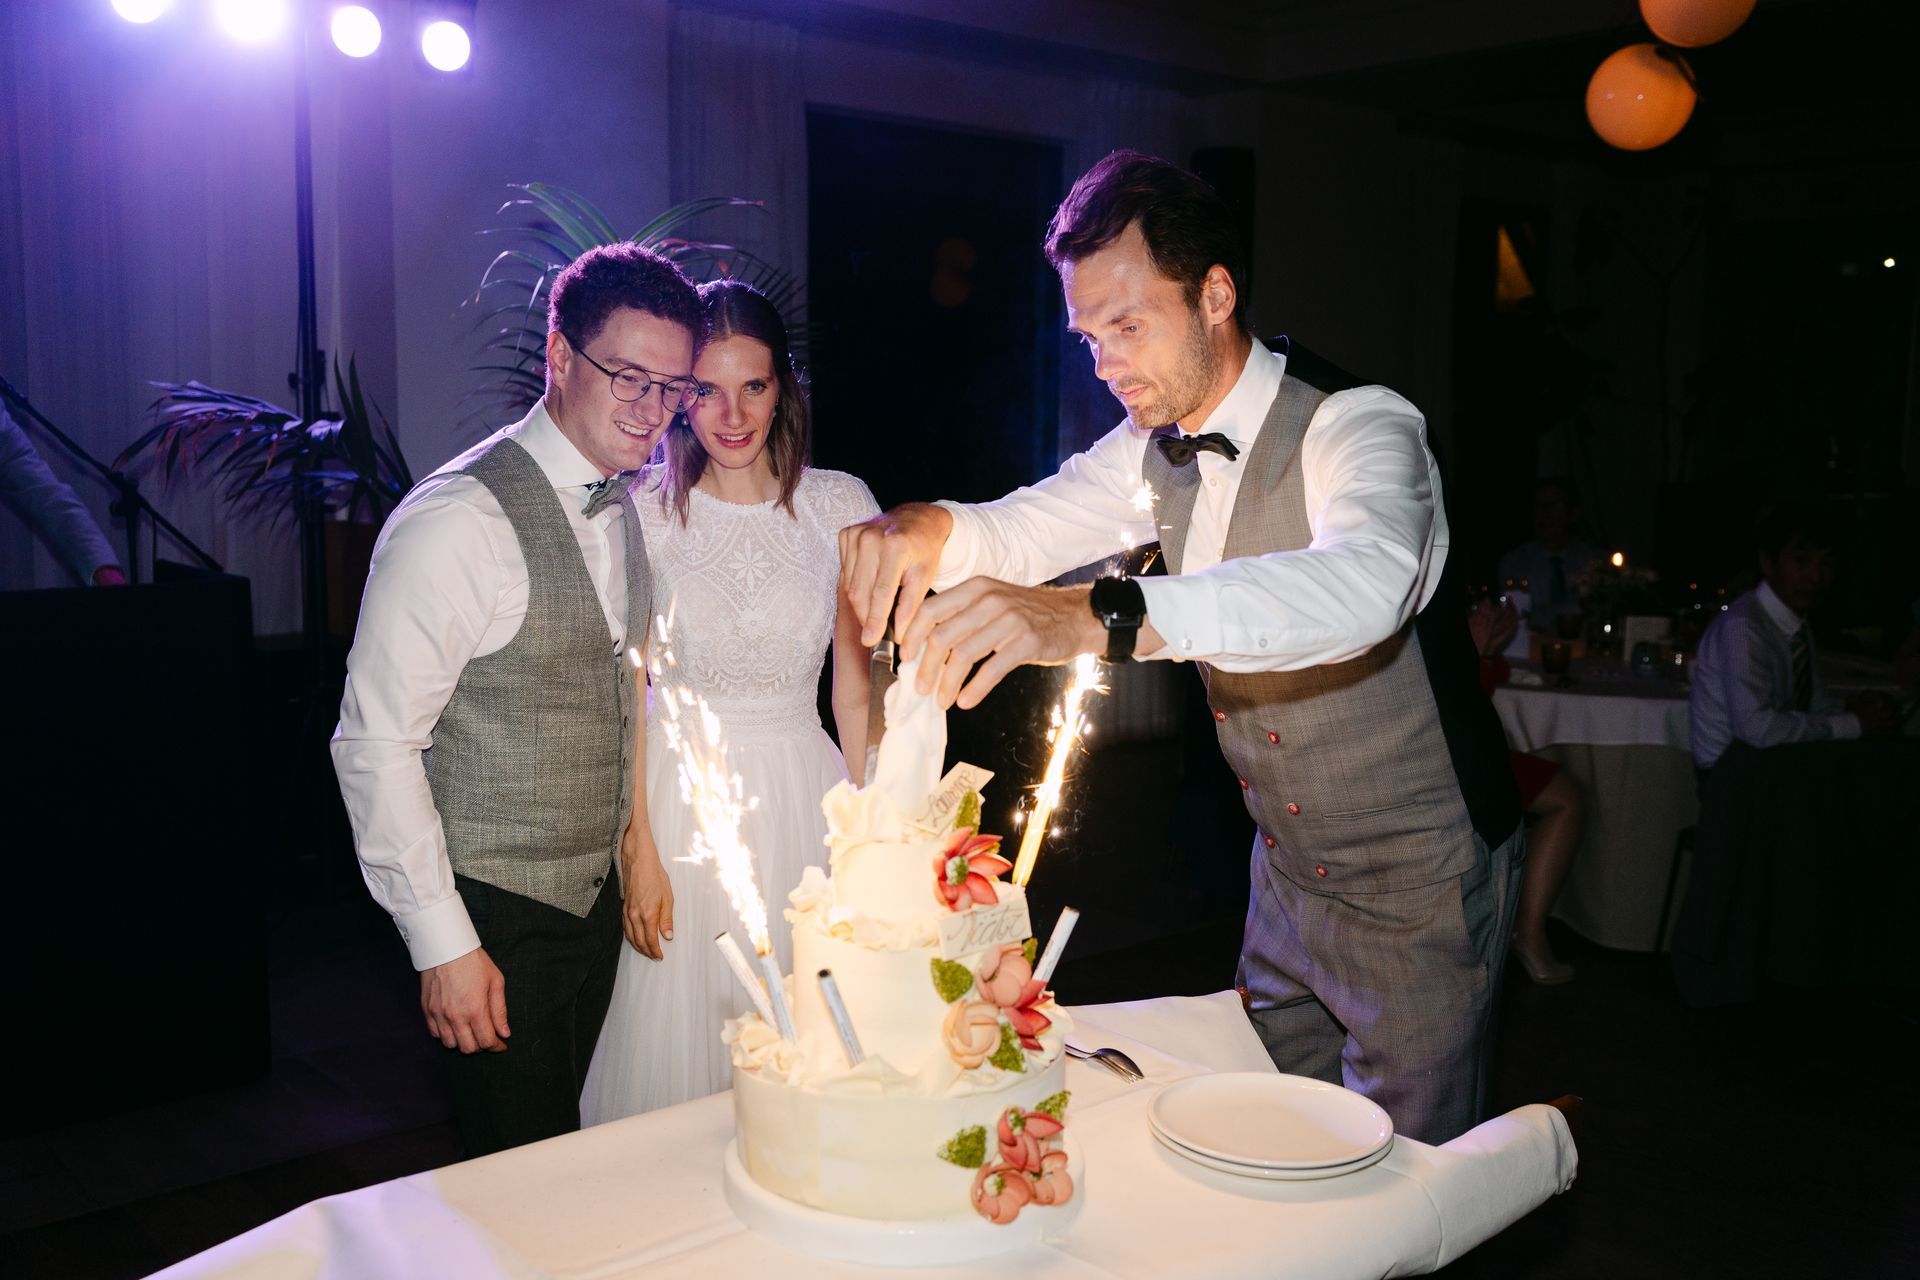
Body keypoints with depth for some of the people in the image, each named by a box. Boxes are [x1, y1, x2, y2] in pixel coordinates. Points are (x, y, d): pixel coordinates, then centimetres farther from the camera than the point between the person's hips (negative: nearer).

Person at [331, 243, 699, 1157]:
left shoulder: (623, 505, 5)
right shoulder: (459, 521, -21)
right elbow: (376, 743, -19)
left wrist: (637, 841, 12)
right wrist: (442, 945, -17)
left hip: (597, 895, 7)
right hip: (495, 911, -7)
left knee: (579, 1152, 20)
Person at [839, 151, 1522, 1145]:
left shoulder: (1359, 428, -23)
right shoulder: (1156, 453, 1)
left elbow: (1363, 586, -44)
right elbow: (1019, 532, 6)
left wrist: (1094, 618, -57)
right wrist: (921, 529, -20)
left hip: (1421, 885, -6)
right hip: (1287, 868, 7)